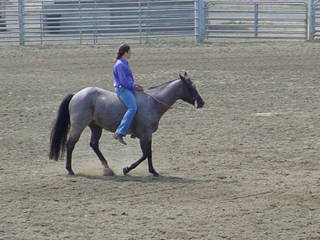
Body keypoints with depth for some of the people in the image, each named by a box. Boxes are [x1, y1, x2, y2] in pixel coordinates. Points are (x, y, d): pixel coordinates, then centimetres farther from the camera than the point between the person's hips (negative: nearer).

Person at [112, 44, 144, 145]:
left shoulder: (125, 64, 18)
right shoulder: (120, 65, -13)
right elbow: (123, 81, -19)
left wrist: (136, 86, 11)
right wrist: (135, 88, -11)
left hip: (128, 88, 11)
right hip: (122, 89, -11)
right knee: (132, 108, -28)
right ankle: (119, 133, -35)